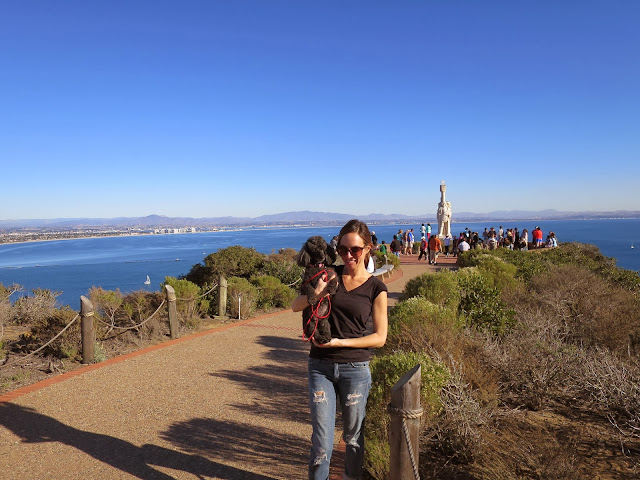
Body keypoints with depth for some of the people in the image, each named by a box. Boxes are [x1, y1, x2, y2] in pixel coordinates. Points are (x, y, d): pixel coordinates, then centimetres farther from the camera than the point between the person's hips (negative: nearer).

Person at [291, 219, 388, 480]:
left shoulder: (376, 288, -4)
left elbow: (379, 337, -4)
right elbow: (295, 306, -1)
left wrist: (339, 342, -14)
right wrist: (317, 292, -21)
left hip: (355, 369, -1)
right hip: (321, 367, 1)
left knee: (353, 435, 16)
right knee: (321, 437, 5)